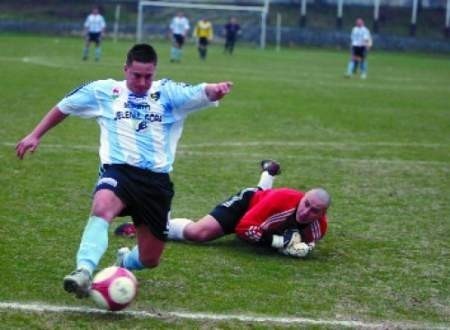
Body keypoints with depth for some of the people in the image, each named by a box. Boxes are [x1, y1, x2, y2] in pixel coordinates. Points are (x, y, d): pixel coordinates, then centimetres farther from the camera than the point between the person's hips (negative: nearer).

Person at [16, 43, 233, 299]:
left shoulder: (169, 93, 6)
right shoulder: (103, 91, 9)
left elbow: (202, 93, -12)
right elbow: (64, 107, 22)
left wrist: (217, 90, -35)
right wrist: (35, 135, 18)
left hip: (157, 179, 2)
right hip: (118, 171, -1)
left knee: (150, 259, 8)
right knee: (102, 207, -38)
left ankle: (125, 263, 43)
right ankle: (84, 271, -49)